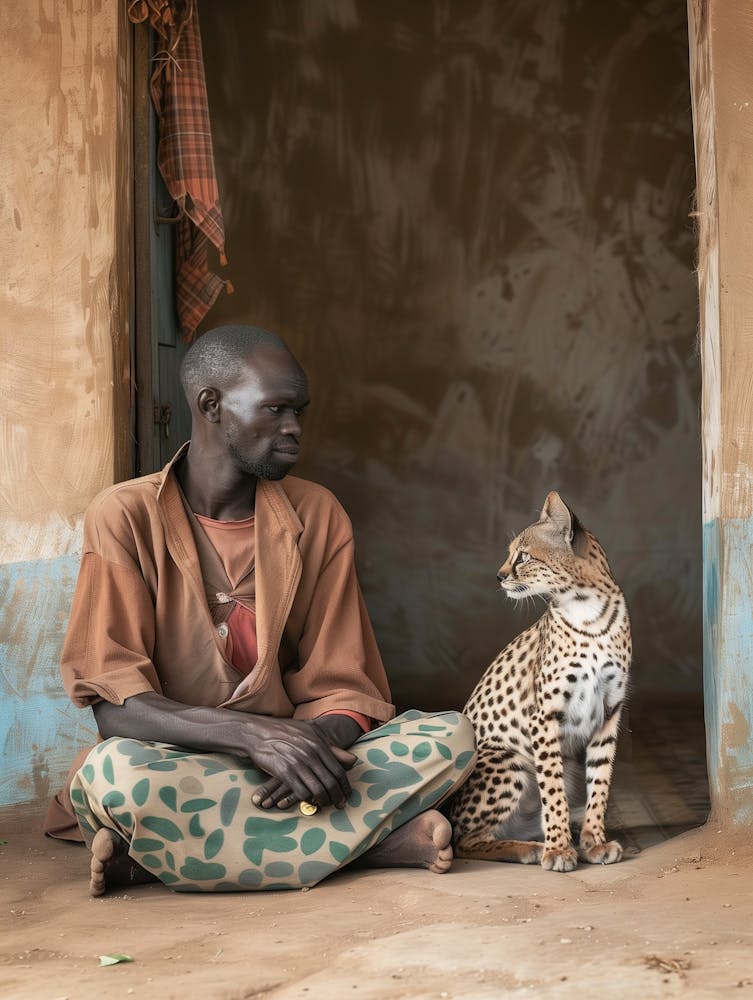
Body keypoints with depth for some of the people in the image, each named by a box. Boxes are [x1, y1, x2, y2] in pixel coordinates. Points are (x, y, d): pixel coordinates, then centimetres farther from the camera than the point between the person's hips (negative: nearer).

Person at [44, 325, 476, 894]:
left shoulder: (317, 516, 5)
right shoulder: (127, 517, -6)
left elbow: (341, 688, 5)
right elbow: (115, 705, -13)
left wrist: (319, 741, -20)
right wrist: (254, 734, -28)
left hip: (291, 761, 4)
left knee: (452, 739, -18)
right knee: (116, 772, -37)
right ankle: (378, 838, -25)